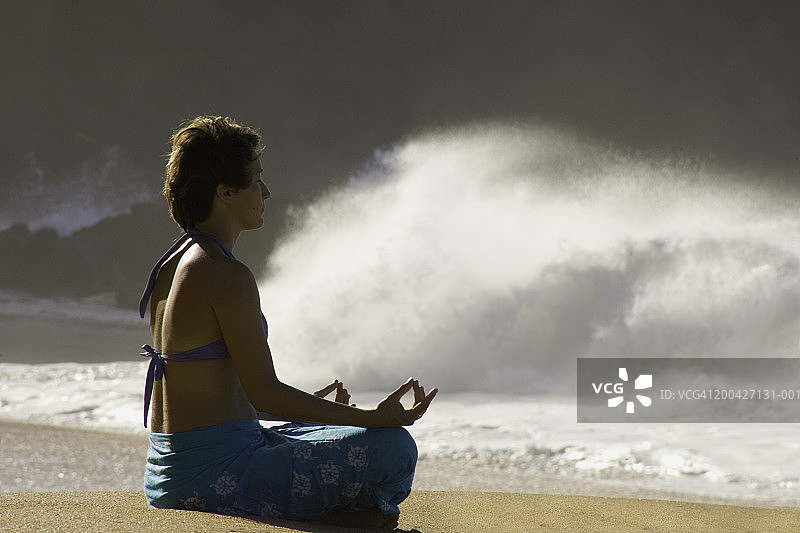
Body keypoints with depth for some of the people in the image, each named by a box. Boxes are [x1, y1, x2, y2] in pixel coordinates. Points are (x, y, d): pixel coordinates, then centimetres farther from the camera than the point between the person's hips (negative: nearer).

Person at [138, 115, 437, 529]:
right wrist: (374, 417, -16)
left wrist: (312, 405, 29)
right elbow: (263, 392, -18)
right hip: (215, 474, -10)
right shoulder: (228, 276, -16)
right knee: (394, 448, -12)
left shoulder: (173, 266, 14)